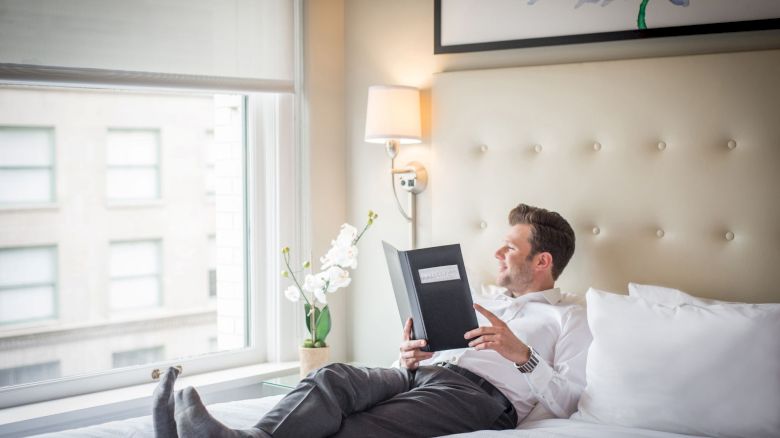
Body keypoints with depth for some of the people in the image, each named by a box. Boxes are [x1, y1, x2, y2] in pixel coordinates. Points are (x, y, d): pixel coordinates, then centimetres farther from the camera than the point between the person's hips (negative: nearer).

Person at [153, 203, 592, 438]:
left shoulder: (569, 318, 16)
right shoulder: (484, 302, 37)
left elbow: (569, 400, 1)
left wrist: (520, 353, -11)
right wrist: (409, 357, 6)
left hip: (479, 393, -6)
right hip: (421, 373, 7)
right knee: (333, 376, -28)